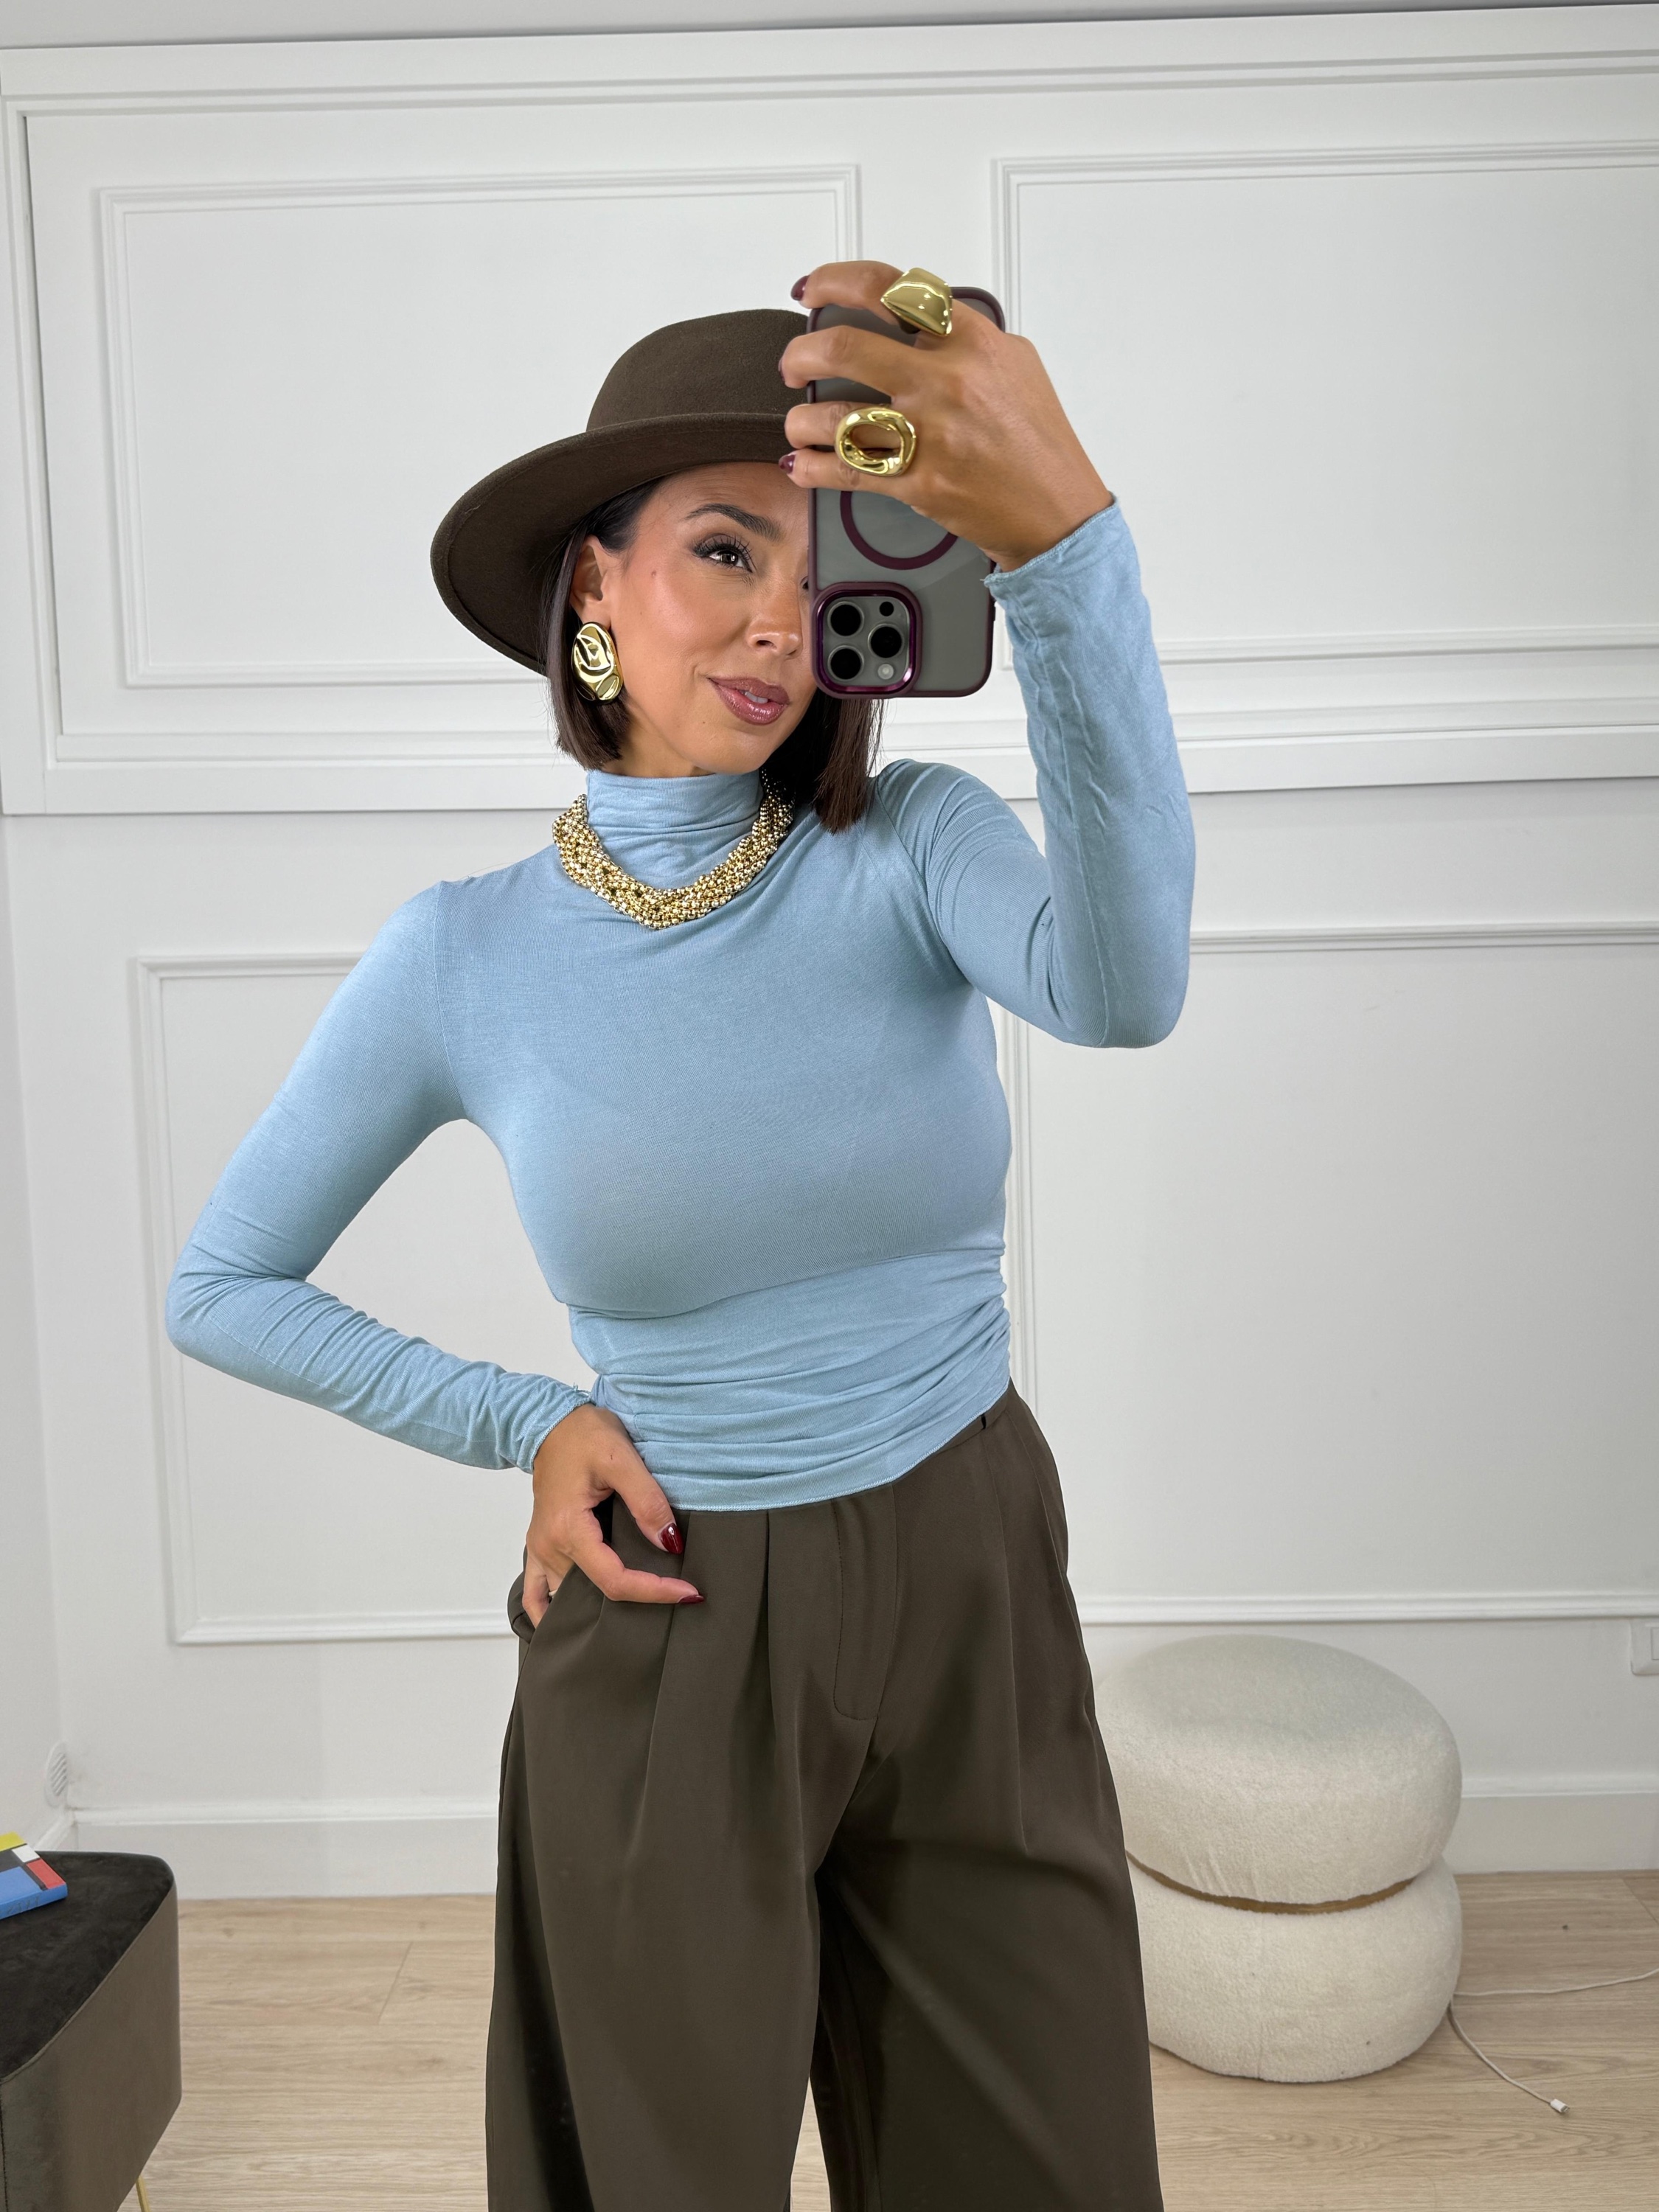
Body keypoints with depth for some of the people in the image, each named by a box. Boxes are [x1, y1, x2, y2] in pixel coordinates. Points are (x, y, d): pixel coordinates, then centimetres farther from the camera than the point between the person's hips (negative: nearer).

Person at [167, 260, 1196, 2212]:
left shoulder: (914, 848, -11)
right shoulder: (466, 957, -10)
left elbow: (1122, 990, -36)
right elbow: (219, 1290, 2)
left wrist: (1065, 535, -49)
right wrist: (525, 1428, -8)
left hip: (972, 1603, 1)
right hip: (671, 1633, 0)